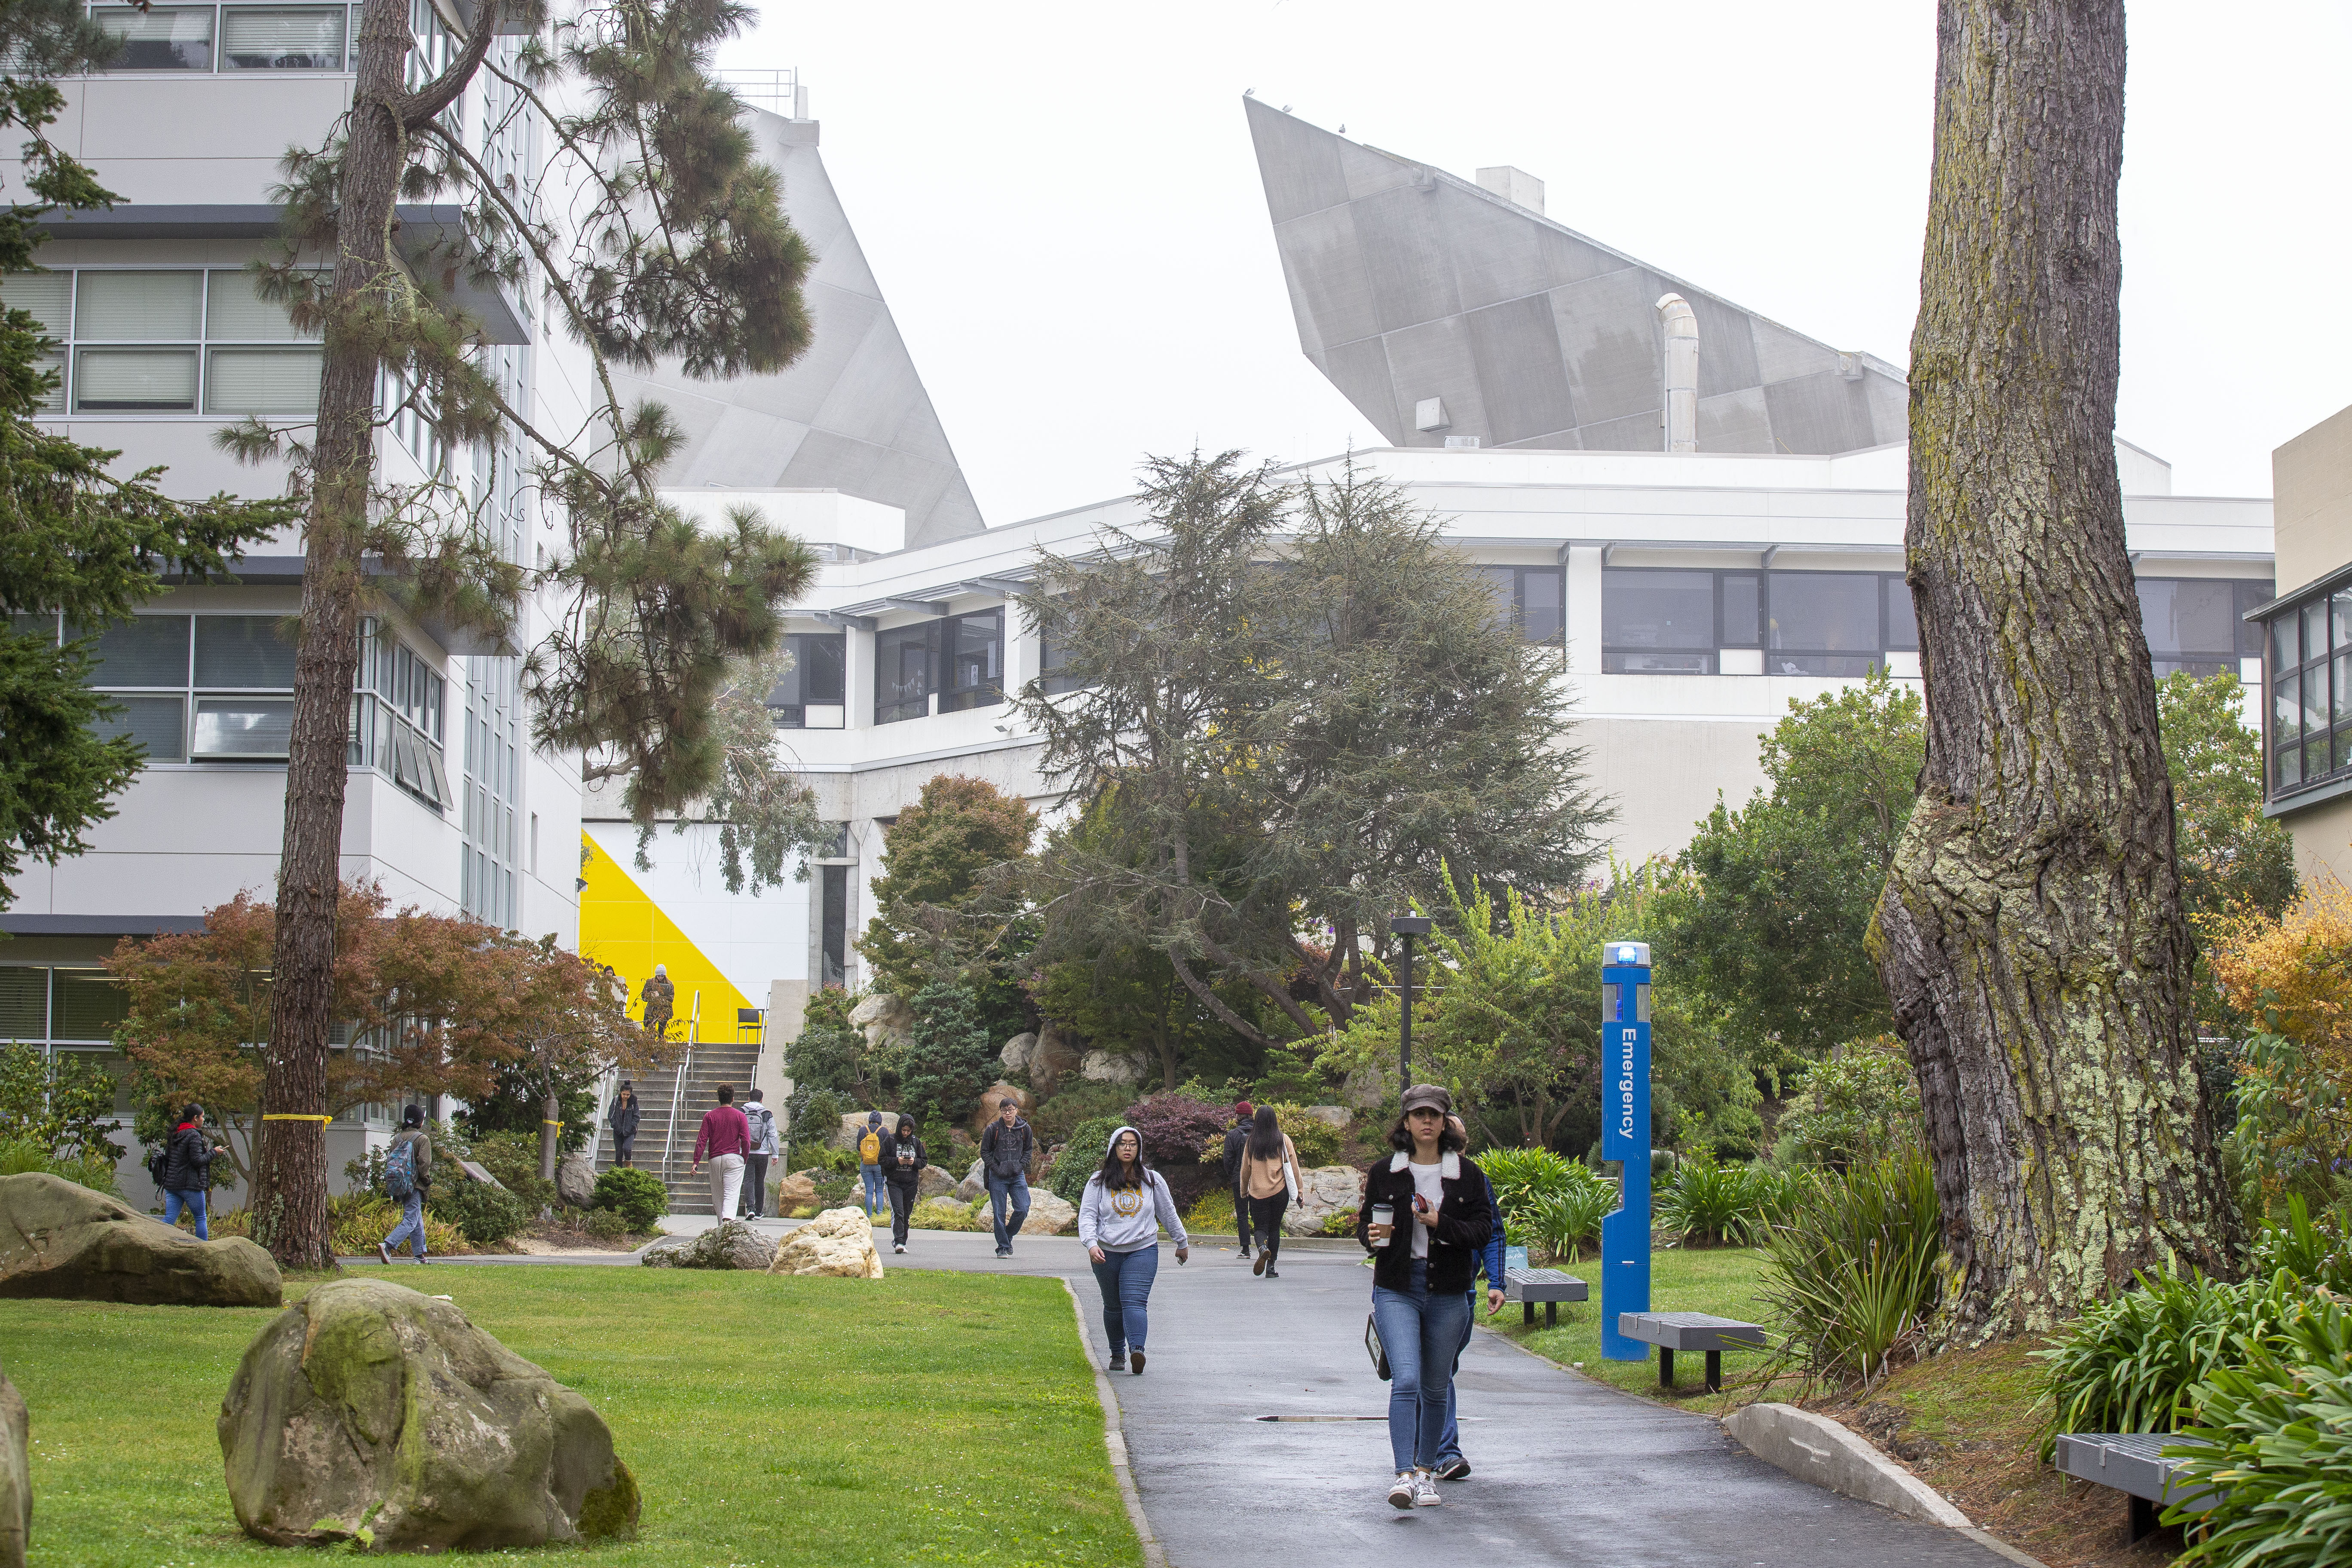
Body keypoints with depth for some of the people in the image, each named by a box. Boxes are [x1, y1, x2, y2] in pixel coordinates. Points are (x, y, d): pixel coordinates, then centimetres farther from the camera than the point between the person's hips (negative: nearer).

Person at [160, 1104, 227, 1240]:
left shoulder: (174, 1134, 13)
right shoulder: (194, 1136, -12)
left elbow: (167, 1157, 17)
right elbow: (198, 1161, -17)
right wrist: (214, 1152, -5)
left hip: (171, 1183, 7)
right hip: (190, 1185, -7)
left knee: (169, 1219, 1)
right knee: (201, 1219, 7)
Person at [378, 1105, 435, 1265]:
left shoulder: (398, 1138, 9)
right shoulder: (423, 1139, -8)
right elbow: (424, 1163, -16)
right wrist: (427, 1179, -1)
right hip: (415, 1186, -7)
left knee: (418, 1221, 18)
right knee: (410, 1221, -9)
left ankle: (419, 1256, 20)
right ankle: (387, 1245, -28)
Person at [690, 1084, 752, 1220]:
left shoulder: (709, 1116, 5)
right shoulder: (739, 1116, 0)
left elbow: (702, 1140, 0)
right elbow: (746, 1141, -5)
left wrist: (696, 1162, 0)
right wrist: (745, 1158, 10)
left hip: (715, 1159, 2)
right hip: (734, 1158, -2)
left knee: (717, 1195, 13)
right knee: (731, 1194, -10)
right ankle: (728, 1219, -32)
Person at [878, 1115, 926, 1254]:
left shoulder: (916, 1142, 7)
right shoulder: (890, 1141, -2)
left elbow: (925, 1161, 10)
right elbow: (882, 1160, -2)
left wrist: (914, 1162, -11)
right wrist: (897, 1161, -17)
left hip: (911, 1184, 3)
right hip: (894, 1183, -3)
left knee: (907, 1213, 7)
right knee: (897, 1212, -16)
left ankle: (902, 1242, 16)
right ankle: (898, 1242, -21)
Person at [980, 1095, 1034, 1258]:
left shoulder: (1024, 1128, 3)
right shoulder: (994, 1129, -4)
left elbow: (1029, 1150, 15)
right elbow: (985, 1152, 3)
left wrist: (1020, 1165, 0)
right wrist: (996, 1168, -8)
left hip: (1018, 1175, 2)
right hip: (998, 1177, -2)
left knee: (1023, 1209, -5)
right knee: (999, 1213, -2)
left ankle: (1008, 1236, 19)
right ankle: (1002, 1247, 7)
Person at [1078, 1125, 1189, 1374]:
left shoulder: (1152, 1180, 6)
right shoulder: (1098, 1182, 2)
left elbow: (1168, 1213, 17)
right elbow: (1087, 1215, -4)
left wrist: (1182, 1243, 24)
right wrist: (1091, 1244, -21)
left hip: (1143, 1251, -1)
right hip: (1106, 1253, 1)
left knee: (1135, 1302, -18)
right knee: (1113, 1306, 11)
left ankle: (1137, 1350, -32)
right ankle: (1117, 1354, 26)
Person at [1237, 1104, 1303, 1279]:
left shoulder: (1251, 1142, -1)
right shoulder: (1283, 1140, -2)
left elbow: (1245, 1169, 6)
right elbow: (1294, 1166, 0)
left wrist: (1244, 1191, 21)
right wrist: (1299, 1190, 7)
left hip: (1258, 1192, 0)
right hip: (1280, 1191, 0)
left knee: (1260, 1227, 7)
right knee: (1275, 1227, 11)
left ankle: (1263, 1247, -26)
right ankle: (1271, 1268, 8)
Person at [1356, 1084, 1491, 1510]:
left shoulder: (1467, 1175, 3)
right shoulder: (1384, 1173, 4)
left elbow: (1483, 1229, -1)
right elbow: (1365, 1222, 11)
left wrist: (1441, 1224, -17)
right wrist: (1370, 1235, -12)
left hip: (1448, 1293, 1)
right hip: (1397, 1290, -1)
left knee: (1435, 1387, 10)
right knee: (1406, 1380, -16)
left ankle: (1426, 1471, 25)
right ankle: (1404, 1475, -23)